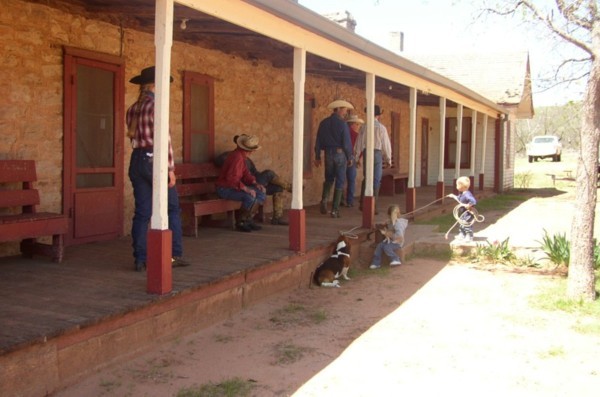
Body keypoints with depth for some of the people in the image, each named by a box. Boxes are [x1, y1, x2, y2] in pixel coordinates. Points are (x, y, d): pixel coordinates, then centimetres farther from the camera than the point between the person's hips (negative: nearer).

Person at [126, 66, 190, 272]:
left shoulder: (132, 110, 12)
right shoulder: (156, 105, -10)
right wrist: (171, 168, -13)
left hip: (137, 160, 7)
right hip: (154, 160, -7)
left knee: (142, 212, 6)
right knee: (172, 208, 6)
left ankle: (140, 259, 6)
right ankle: (174, 254, 8)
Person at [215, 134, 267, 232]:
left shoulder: (242, 156, 8)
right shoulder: (237, 157, -23)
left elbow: (246, 174, 13)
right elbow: (231, 178, -30)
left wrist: (255, 184, -2)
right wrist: (246, 188, -32)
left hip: (234, 186, 10)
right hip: (225, 188, -10)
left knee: (261, 194, 2)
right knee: (250, 197, -31)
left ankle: (249, 220, 8)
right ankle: (241, 222, -13)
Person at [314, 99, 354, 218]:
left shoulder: (324, 123, 3)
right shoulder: (342, 124, -11)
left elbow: (318, 141, 6)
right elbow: (347, 143, -12)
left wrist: (317, 157, 14)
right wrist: (350, 158, -1)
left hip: (328, 154, 4)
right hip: (340, 154, -4)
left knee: (329, 179, 21)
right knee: (340, 182, 5)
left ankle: (324, 199, -2)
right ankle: (335, 210, 4)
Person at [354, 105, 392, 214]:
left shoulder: (364, 127, -1)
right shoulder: (381, 128, -6)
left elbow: (359, 143, 1)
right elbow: (386, 144, -4)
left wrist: (357, 158, 10)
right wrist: (388, 159, 5)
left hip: (366, 153, 3)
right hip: (377, 154, -3)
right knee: (376, 180, 3)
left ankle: (362, 204, 15)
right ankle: (373, 207, 1)